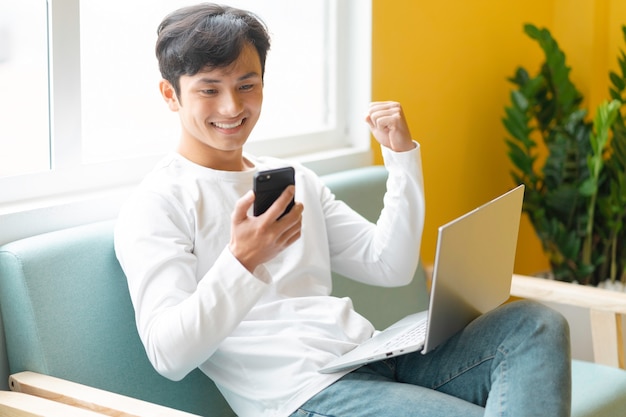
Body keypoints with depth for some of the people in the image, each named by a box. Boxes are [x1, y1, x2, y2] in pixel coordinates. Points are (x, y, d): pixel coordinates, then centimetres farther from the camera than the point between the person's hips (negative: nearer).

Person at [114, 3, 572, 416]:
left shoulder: (294, 179, 21)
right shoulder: (154, 206, -1)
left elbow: (390, 266, 17)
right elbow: (169, 357, -12)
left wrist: (402, 155, 9)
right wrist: (241, 262, -27)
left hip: (375, 361, 8)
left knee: (534, 324, -10)